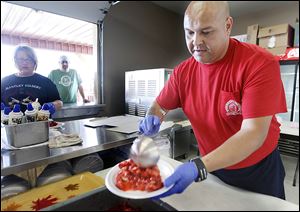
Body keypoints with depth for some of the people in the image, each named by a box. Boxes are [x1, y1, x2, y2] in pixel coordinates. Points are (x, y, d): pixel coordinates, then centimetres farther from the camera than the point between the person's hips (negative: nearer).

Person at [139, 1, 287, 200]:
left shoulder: (260, 63, -24)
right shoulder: (183, 71, -11)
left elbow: (254, 133, -31)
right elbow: (159, 106, 1)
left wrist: (199, 167, -41)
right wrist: (153, 119, -23)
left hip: (259, 169, -2)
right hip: (211, 167, 4)